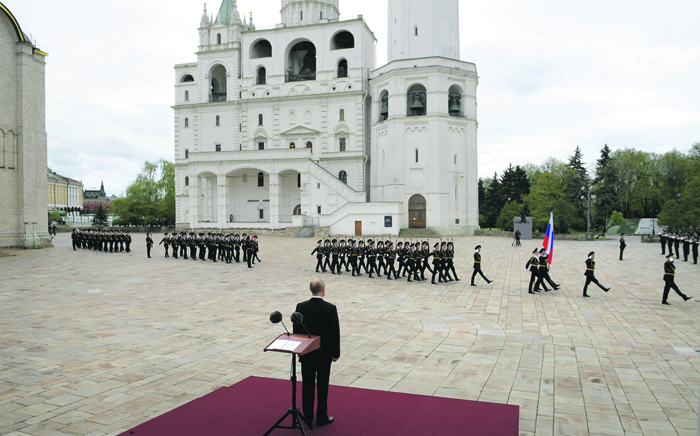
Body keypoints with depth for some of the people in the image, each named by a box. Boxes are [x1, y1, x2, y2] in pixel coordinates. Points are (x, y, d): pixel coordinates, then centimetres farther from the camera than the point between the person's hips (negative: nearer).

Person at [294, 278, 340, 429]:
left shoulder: (301, 307, -8)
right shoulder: (331, 308, -16)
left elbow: (296, 331, -1)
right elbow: (335, 333, -12)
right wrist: (336, 353, 0)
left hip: (306, 354, 3)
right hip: (324, 355, -2)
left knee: (307, 386, 12)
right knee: (322, 387, 8)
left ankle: (308, 417, 22)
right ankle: (321, 418, 16)